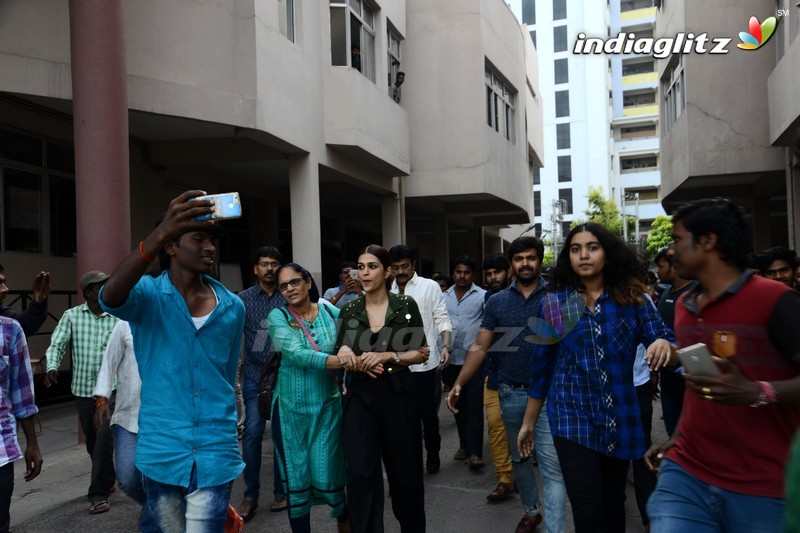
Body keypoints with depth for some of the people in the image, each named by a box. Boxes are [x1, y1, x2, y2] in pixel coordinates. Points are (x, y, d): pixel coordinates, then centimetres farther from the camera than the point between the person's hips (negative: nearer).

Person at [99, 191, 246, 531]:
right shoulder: (148, 294, -4)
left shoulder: (233, 307, 4)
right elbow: (110, 298, -28)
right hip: (161, 452, -1)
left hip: (215, 455, 1)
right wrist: (159, 233, -42)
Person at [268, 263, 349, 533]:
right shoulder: (278, 316, -6)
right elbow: (295, 354, -22)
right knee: (296, 477, 9)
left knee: (328, 475, 2)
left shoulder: (329, 311, 1)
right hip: (290, 407, 0)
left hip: (327, 405, 0)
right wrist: (342, 361, -31)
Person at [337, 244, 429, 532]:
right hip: (360, 396, 2)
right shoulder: (349, 310, 4)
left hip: (397, 393, -1)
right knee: (360, 472, -6)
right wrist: (347, 356, -14)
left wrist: (387, 356, -15)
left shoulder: (406, 305, -3)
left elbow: (421, 353, -2)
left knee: (404, 469, 11)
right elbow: (340, 356, 8)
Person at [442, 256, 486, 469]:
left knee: (474, 405, -5)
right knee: (459, 404, 13)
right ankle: (465, 445, 25)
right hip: (452, 359, 4)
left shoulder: (482, 296, -4)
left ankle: (475, 452, -3)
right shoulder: (444, 297, 8)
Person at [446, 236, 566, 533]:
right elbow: (480, 347, 2)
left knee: (552, 465, -4)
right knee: (518, 458, 19)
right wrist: (458, 383, -8)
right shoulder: (497, 302, 4)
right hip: (511, 393, 4)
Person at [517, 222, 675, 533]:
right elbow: (541, 368, 4)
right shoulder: (553, 303, -1)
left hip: (621, 418, 2)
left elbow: (661, 338, -7)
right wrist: (528, 422, 8)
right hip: (573, 417, -2)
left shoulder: (632, 297, 0)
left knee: (613, 506, 16)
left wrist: (663, 344, -32)